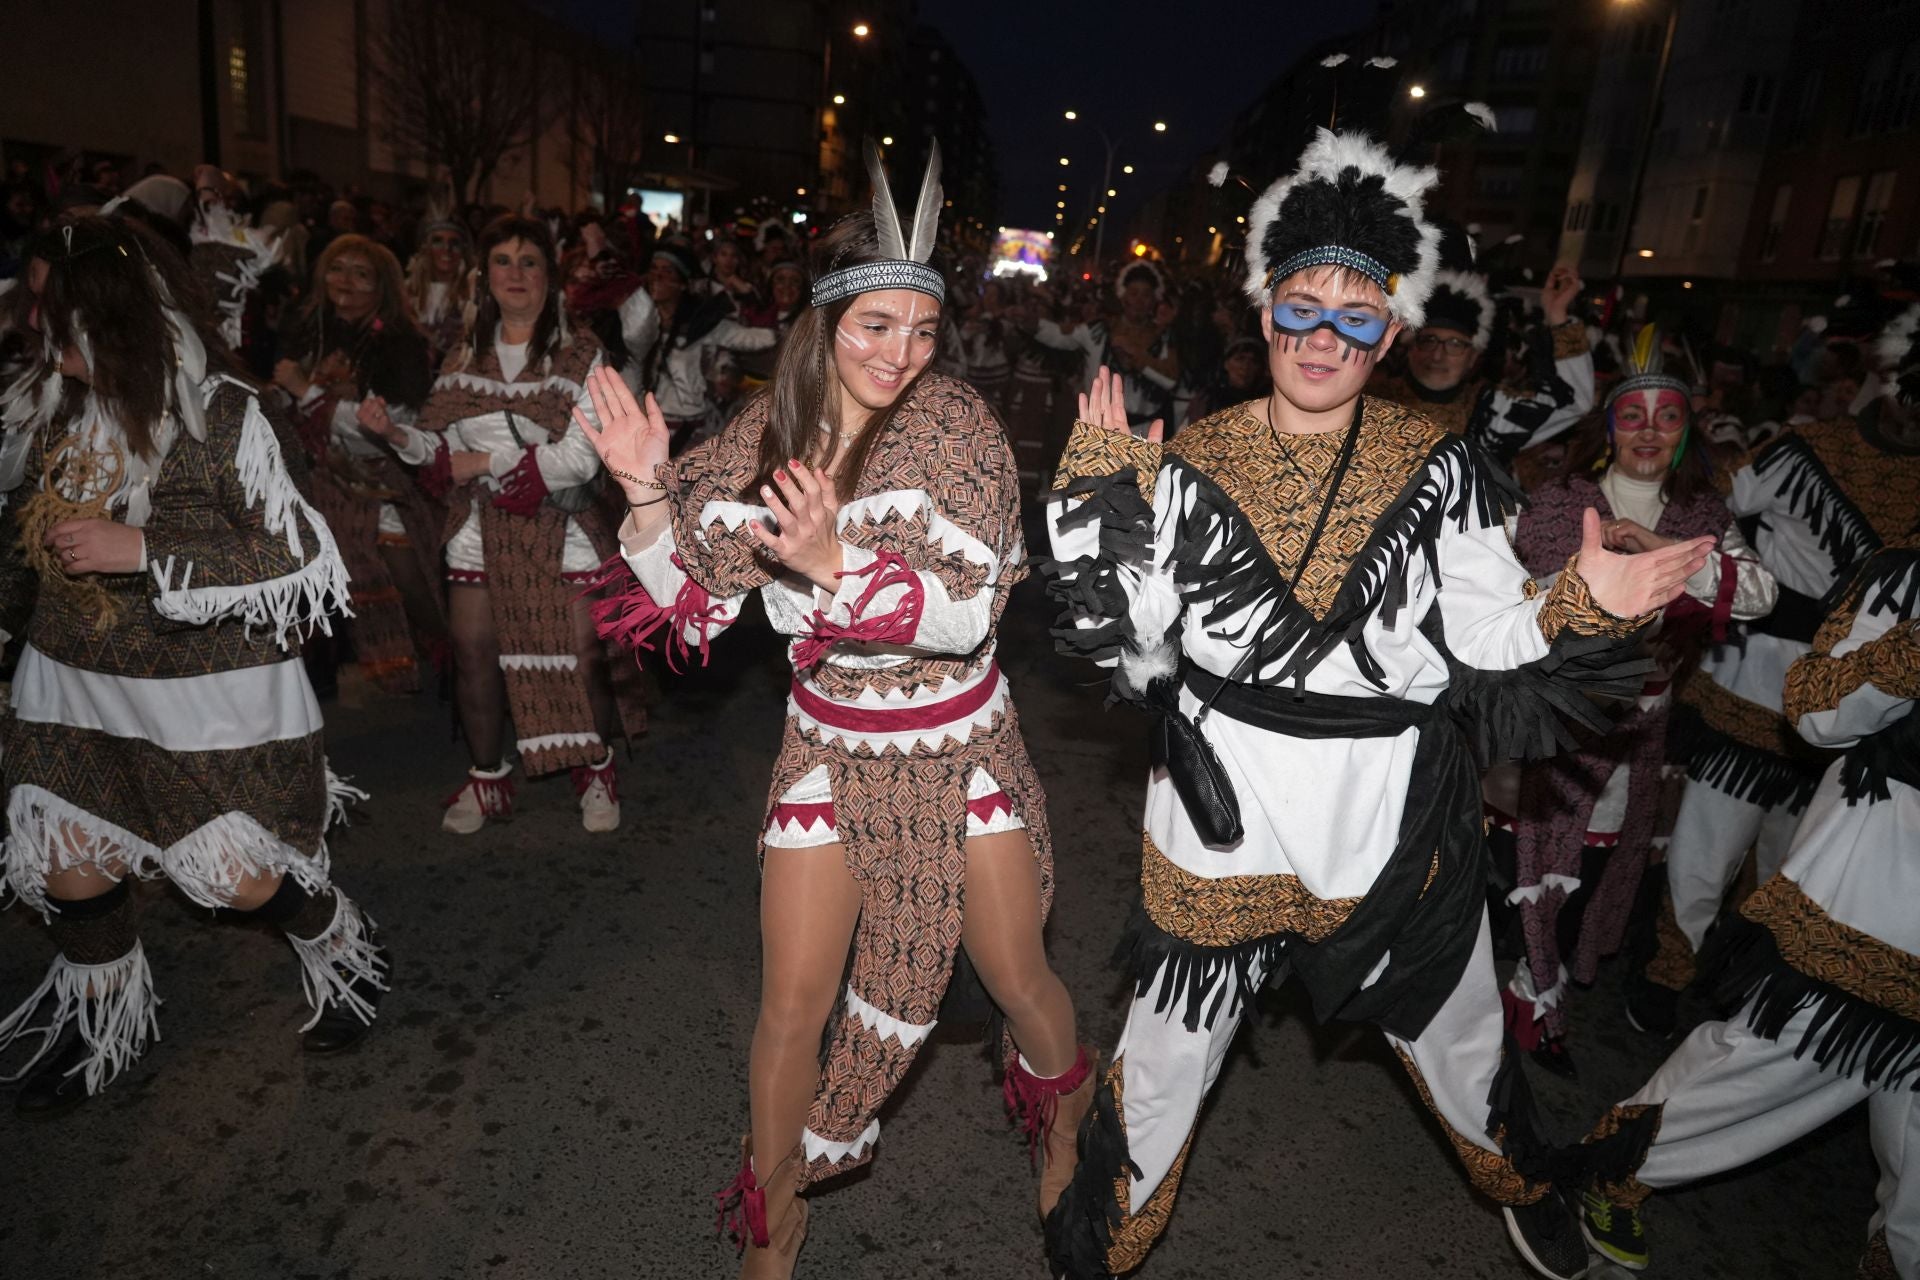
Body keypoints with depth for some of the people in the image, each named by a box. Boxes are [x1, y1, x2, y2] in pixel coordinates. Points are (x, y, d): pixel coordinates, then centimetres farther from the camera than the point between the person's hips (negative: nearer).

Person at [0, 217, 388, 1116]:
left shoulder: (220, 414, -16)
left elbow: (301, 559, -19)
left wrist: (142, 551, -24)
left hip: (209, 693, -6)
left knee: (241, 876, 0)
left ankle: (345, 953, 31)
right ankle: (103, 1019, 40)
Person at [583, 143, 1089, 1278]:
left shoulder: (956, 421, -14)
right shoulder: (768, 435, -5)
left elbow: (970, 607, -23)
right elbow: (693, 607, -5)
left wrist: (836, 562, -37)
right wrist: (647, 492, -20)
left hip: (961, 750, -1)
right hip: (832, 749, 2)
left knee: (1018, 977, 13)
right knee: (795, 1004, 6)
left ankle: (1066, 1126, 50)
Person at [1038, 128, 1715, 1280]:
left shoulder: (1436, 470, -6)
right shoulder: (1192, 462, -5)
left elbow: (1489, 635, -4)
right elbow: (1129, 633, -7)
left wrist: (1585, 609, -22)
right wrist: (1100, 495, -15)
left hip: (1393, 810, 1)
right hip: (1223, 802, 0)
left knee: (1459, 1032, 23)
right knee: (1167, 1051, 13)